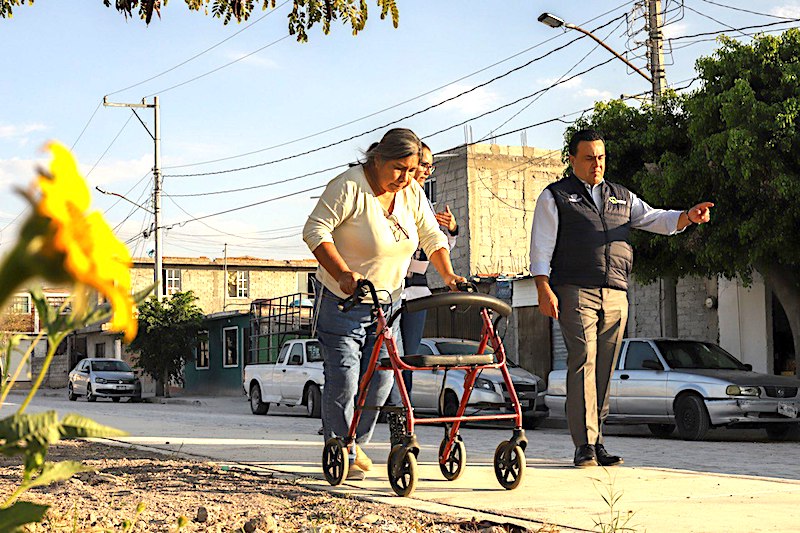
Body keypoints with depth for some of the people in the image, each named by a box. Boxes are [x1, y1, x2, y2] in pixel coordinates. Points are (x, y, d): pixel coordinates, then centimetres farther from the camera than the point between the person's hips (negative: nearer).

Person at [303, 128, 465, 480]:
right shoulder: (349, 187, -18)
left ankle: (357, 442, 24)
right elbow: (315, 230, -22)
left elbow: (431, 237, 8)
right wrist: (343, 274, -33)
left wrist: (448, 275, -8)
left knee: (381, 376, 6)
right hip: (343, 300, -6)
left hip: (387, 301, 6)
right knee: (343, 378, -8)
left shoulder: (412, 193, 3)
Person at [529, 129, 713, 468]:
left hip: (616, 295, 4)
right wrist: (544, 290, -10)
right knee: (583, 363, -13)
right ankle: (585, 445, -14)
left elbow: (656, 220, 16)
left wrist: (688, 217, -6)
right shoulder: (555, 196, 10)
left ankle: (597, 443, 8)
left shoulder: (622, 198, 23)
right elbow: (541, 247, 3)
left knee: (604, 369, 3)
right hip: (575, 292, -4)